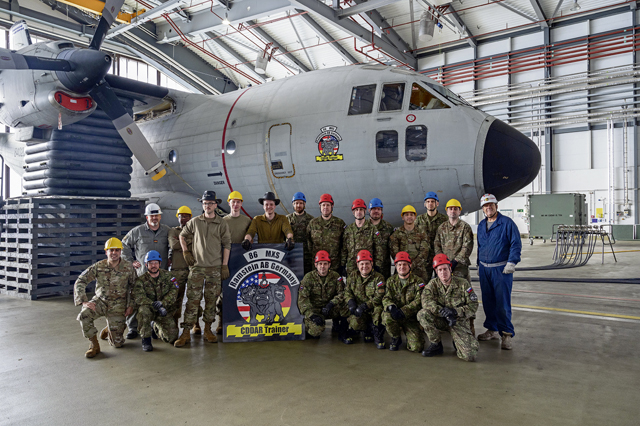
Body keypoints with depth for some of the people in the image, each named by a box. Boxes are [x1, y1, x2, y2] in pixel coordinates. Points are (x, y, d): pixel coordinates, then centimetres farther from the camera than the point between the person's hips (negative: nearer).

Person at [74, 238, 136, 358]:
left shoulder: (129, 267, -8)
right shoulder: (99, 266, -9)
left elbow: (135, 287, 3)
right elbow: (80, 282, -8)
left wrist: (131, 305, -2)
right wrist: (84, 301, -19)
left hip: (118, 305, 0)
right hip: (100, 300, 1)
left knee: (117, 343, -3)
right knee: (84, 315, -33)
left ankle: (109, 330, 35)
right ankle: (94, 345, -12)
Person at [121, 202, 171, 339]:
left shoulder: (167, 231, 9)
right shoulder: (137, 231, 3)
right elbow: (124, 245, 12)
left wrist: (169, 259, 15)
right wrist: (130, 261, 6)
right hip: (142, 272, -1)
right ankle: (133, 328, 5)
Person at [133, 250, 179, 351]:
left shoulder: (168, 276, 0)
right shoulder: (141, 280, -7)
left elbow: (173, 292, -9)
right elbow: (139, 298, -21)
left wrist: (162, 303, -28)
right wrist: (156, 306, -32)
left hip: (166, 311, 2)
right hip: (150, 310, -2)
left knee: (172, 337, -6)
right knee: (143, 309, -37)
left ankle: (155, 326, 27)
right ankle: (146, 340, -18)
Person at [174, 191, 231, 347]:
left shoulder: (222, 224, 4)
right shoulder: (194, 222, 6)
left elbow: (227, 245, 4)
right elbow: (182, 235, 19)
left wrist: (225, 265, -1)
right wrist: (186, 252, 7)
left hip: (215, 268, 0)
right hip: (196, 266, 0)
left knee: (211, 299, 6)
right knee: (192, 299, -4)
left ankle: (208, 330, 20)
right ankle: (186, 333, 1)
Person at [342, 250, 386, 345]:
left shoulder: (378, 277, -4)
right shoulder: (353, 276, 9)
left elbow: (379, 297, -13)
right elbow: (347, 291, 8)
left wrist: (365, 306, -24)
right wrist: (350, 302, -15)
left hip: (373, 309, -2)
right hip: (358, 309, 2)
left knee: (379, 309, -37)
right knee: (355, 324, -29)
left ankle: (378, 336, -11)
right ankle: (367, 332, 10)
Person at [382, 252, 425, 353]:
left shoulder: (418, 281, -2)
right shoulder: (391, 281, 7)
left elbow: (418, 301, -12)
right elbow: (386, 298, -2)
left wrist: (403, 311, -26)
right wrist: (391, 307, -26)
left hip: (412, 317, -2)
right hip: (396, 314, 2)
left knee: (417, 347, -16)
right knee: (386, 316, -34)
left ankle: (412, 336, 23)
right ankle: (396, 338, -3)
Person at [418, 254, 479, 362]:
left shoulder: (462, 283, -5)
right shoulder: (433, 284, -1)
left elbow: (473, 306, -6)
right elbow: (426, 301, -18)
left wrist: (456, 312, -21)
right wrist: (442, 311, -32)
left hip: (459, 322, -2)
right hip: (440, 320, 2)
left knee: (469, 356, -21)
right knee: (422, 314, -29)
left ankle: (457, 343, 17)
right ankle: (436, 345, -8)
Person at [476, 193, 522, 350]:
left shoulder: (507, 223, -5)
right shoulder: (481, 225, 14)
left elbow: (516, 244, -8)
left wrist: (511, 263, -16)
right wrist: (479, 265, 20)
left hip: (501, 269, -6)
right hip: (484, 269, 6)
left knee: (502, 303, -8)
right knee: (488, 302, 10)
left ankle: (507, 334, 1)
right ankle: (492, 330, 22)